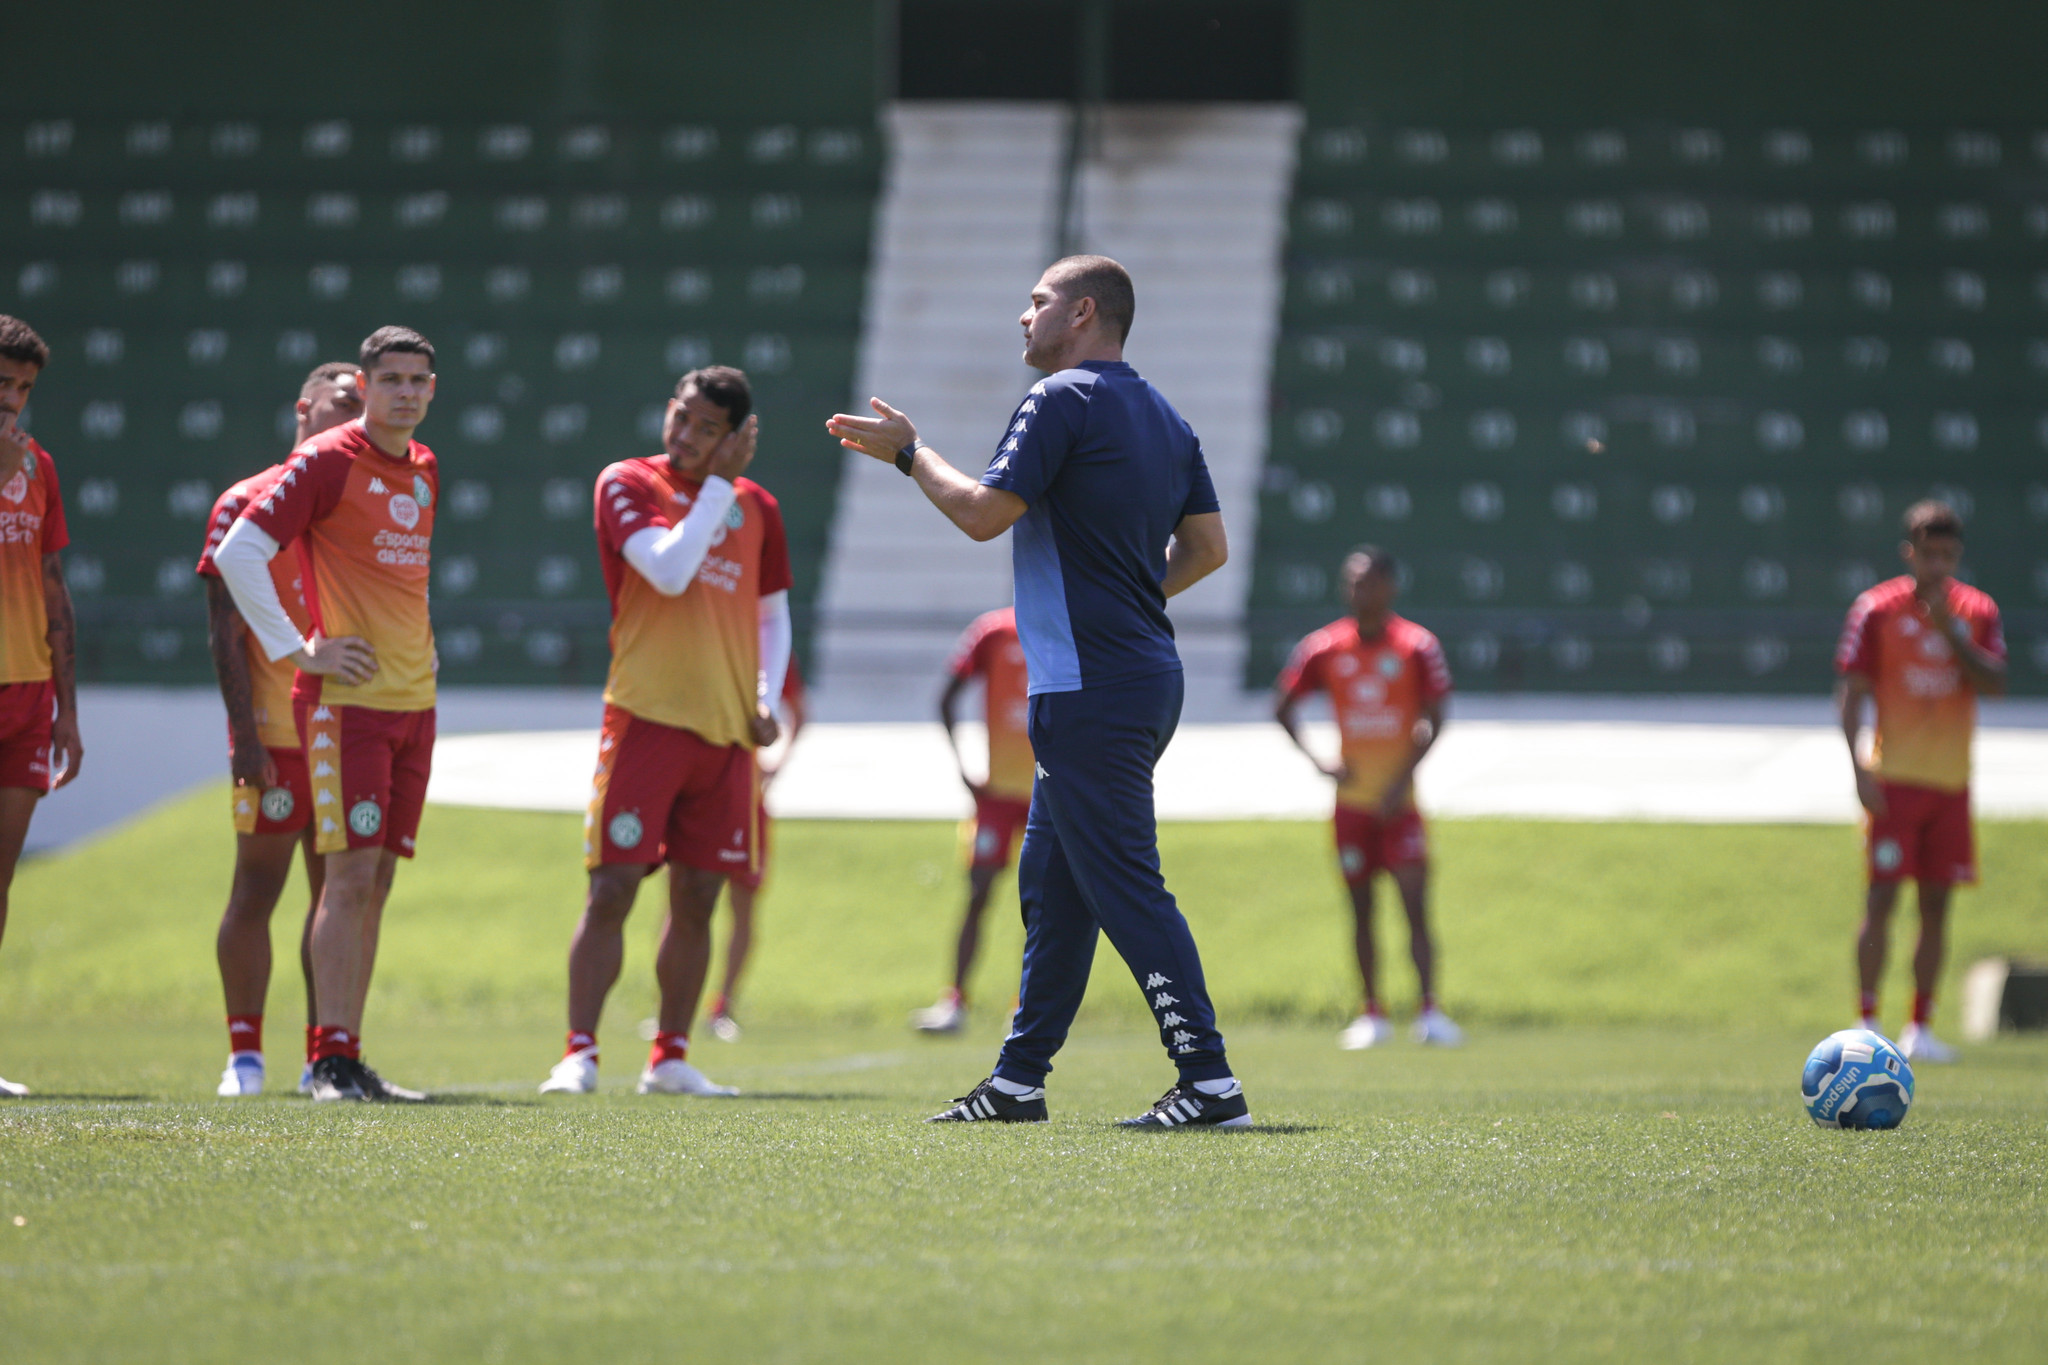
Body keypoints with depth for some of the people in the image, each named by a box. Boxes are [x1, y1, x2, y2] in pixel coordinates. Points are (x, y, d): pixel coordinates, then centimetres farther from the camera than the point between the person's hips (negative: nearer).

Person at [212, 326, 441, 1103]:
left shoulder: (424, 471, 14)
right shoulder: (326, 462, -8)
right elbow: (236, 554, -13)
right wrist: (296, 650, -13)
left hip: (413, 699, 7)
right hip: (346, 696, -7)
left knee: (377, 879, 6)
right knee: (351, 874, -11)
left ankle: (348, 1059, 9)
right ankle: (332, 1061, -10)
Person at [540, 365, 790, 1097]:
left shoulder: (757, 507, 12)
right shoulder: (627, 484, -2)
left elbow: (772, 615, 21)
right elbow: (670, 570, -18)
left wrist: (766, 699, 6)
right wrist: (720, 485, -14)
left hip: (725, 728, 4)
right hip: (645, 715, -4)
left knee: (697, 897, 6)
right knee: (612, 886, -9)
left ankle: (669, 1059, 14)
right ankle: (578, 1055, -8)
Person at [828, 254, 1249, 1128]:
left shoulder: (1064, 400, -11)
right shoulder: (1163, 416, 16)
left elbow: (983, 514, -14)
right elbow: (1208, 547, 16)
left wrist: (907, 451, 0)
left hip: (1091, 688, -10)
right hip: (1146, 672, 10)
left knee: (1128, 890, -10)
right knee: (1051, 885, 15)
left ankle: (1209, 1081, -13)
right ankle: (1018, 1081, 19)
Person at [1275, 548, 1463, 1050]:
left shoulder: (1417, 646, -5)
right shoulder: (1324, 649, 1)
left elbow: (1433, 719, -4)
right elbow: (1283, 709, 8)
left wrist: (1403, 777, -14)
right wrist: (1318, 762, -5)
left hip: (1399, 801, -2)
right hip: (1352, 799, 2)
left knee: (1415, 904, -11)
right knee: (1361, 909, 6)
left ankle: (1429, 1010, -10)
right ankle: (1372, 1014, 14)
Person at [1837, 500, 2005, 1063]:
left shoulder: (1977, 611, 6)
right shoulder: (1876, 610, -3)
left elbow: (1995, 683, -5)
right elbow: (1851, 693, -4)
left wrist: (1951, 631, -14)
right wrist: (1859, 768, -13)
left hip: (1951, 781, 3)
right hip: (1895, 779, -3)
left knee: (1936, 904, 5)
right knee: (1882, 897, -8)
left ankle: (1922, 1027, 11)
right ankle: (1867, 1024, -4)